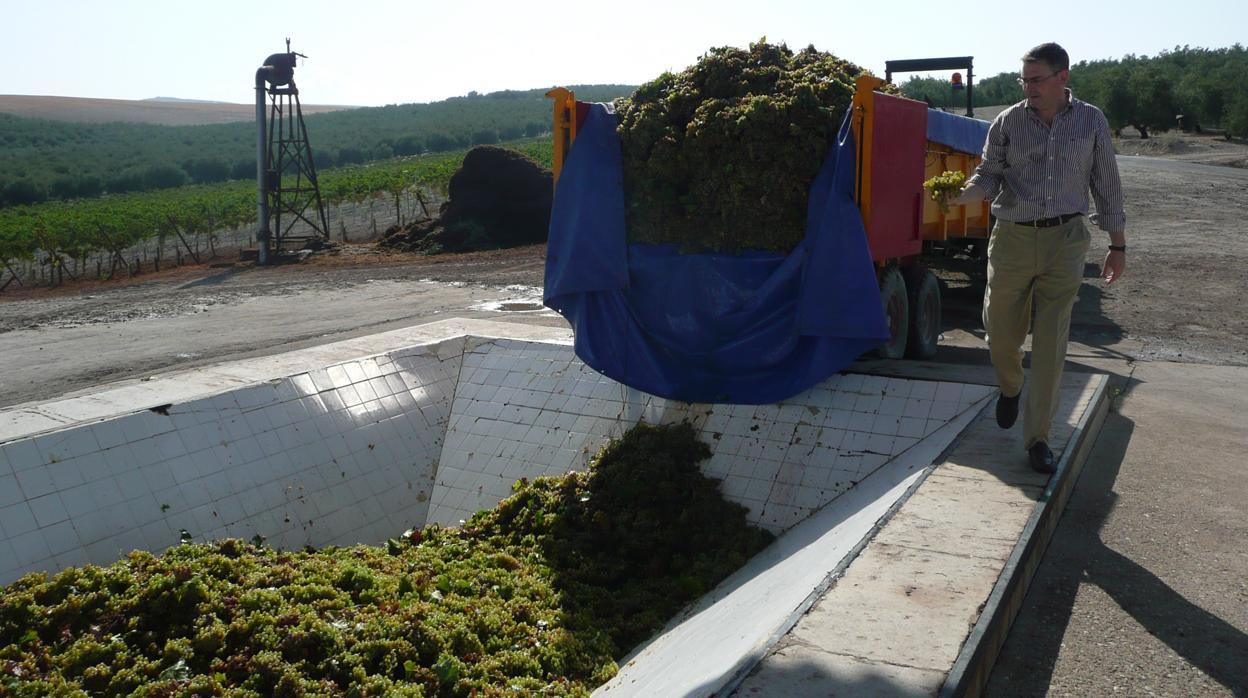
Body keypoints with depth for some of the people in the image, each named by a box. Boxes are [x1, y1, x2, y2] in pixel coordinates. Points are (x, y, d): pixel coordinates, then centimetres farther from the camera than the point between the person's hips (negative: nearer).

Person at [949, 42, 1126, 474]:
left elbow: (1106, 186, 8)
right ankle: (1010, 387, 43)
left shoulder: (1091, 122, 3)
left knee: (1050, 345, -2)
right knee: (1002, 331, 8)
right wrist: (964, 194, -23)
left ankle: (1037, 437, 8)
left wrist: (1118, 245, 8)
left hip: (1065, 242, -1)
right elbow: (989, 174, 1)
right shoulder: (1008, 122, 2)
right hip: (1013, 239, 1)